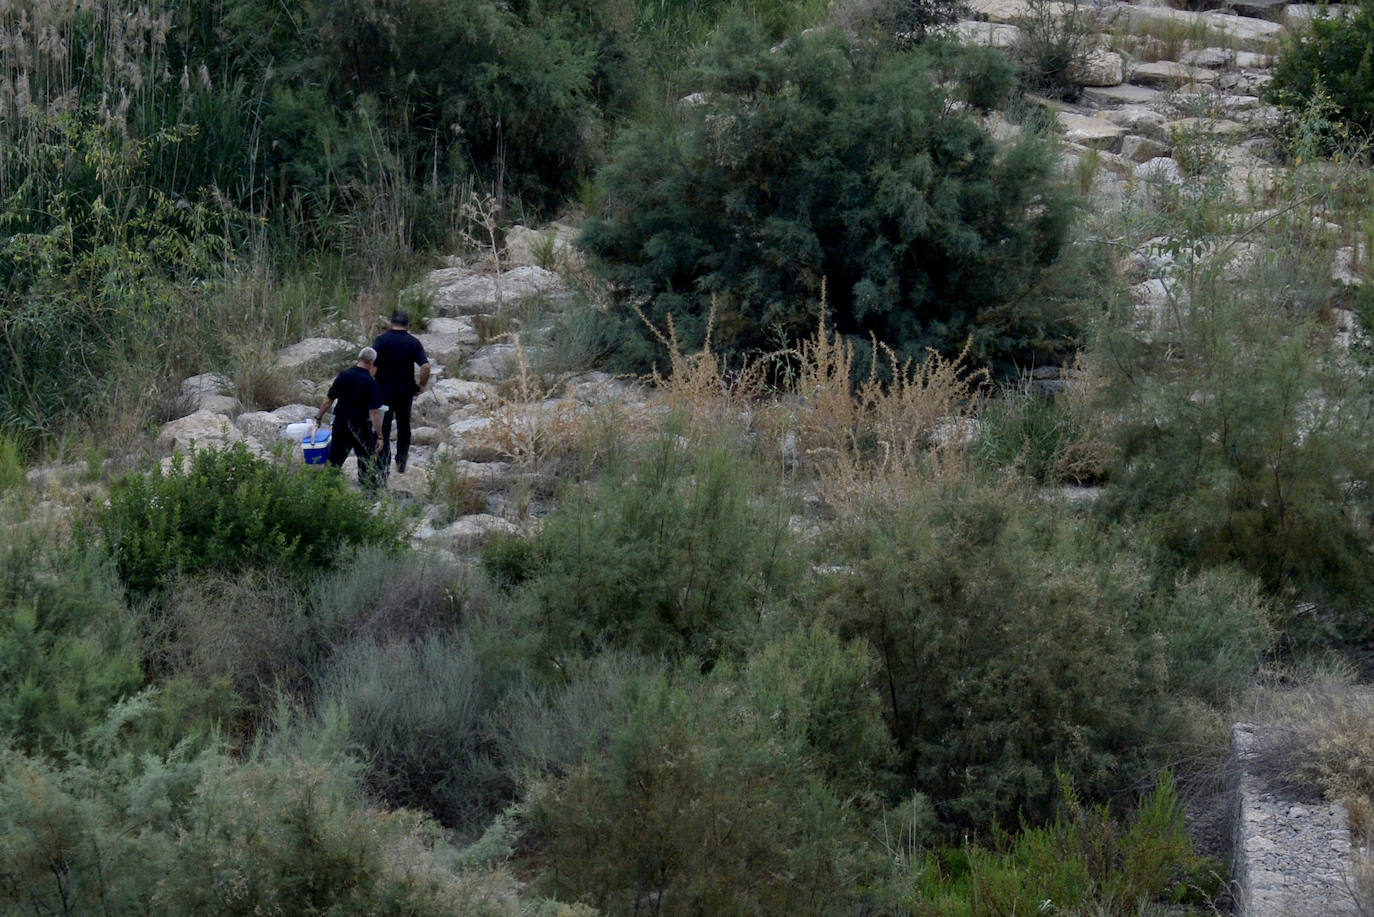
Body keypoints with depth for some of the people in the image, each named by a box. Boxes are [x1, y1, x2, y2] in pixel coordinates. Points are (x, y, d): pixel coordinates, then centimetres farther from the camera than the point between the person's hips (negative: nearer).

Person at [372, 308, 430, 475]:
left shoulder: (381, 340, -8)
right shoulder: (413, 342, -3)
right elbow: (426, 366, -12)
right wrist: (422, 385, 2)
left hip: (384, 391, -2)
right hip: (406, 392, 2)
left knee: (383, 429, 4)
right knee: (404, 428, 18)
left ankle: (384, 464, -4)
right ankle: (401, 464, 24)